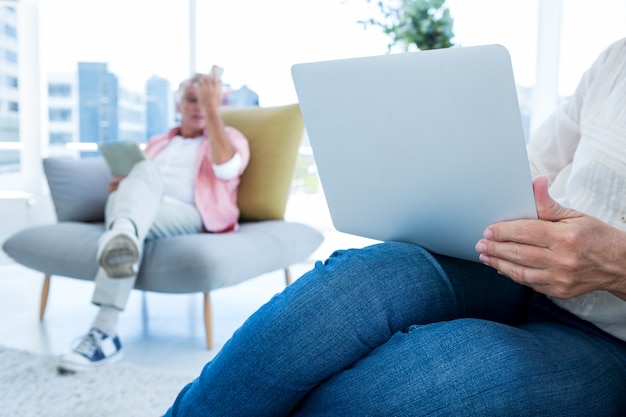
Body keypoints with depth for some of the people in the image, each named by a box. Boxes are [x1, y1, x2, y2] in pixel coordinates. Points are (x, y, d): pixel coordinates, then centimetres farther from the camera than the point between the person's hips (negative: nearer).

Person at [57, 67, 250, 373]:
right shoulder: (158, 143, 33)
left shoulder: (230, 137, 17)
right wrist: (124, 186, 5)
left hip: (187, 215, -4)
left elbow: (226, 168, -8)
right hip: (138, 212, 4)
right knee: (144, 170, -32)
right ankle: (122, 240, -63)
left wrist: (213, 109, -13)